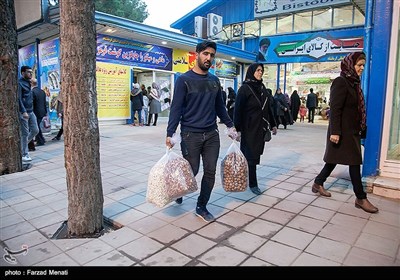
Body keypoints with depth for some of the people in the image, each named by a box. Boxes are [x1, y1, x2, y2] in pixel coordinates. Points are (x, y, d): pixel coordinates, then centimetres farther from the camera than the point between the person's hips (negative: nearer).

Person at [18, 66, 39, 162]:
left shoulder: (28, 83, 16)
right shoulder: (20, 83, -10)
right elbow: (19, 99, -17)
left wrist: (30, 111, 15)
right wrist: (24, 112, -23)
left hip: (30, 111, 8)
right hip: (23, 112, -8)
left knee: (35, 130, 8)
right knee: (25, 133, -3)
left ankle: (23, 145, 27)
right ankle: (24, 155, 6)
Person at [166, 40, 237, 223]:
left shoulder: (214, 80, 11)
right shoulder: (184, 80, -5)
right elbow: (176, 108, -10)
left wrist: (230, 125, 16)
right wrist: (170, 134, -17)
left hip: (212, 134, 5)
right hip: (190, 135, -5)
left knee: (210, 172, 4)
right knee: (192, 171, 1)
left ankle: (201, 207, 21)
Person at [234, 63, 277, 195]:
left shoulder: (263, 88, 12)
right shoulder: (245, 88, -8)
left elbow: (268, 108, 16)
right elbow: (238, 110, -12)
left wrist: (273, 124, 15)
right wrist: (237, 129, -17)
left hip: (261, 128, 7)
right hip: (249, 128, -7)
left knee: (255, 154, 10)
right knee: (251, 155, -1)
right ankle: (253, 184, 9)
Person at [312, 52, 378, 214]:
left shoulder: (353, 83, 12)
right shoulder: (340, 82, -14)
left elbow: (356, 108, 15)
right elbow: (335, 109, -21)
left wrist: (360, 129, 17)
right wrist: (335, 132, -25)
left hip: (351, 130, 9)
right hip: (343, 131, -9)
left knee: (334, 160, 15)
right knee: (354, 162, -2)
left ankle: (318, 184, 28)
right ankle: (361, 198, 9)